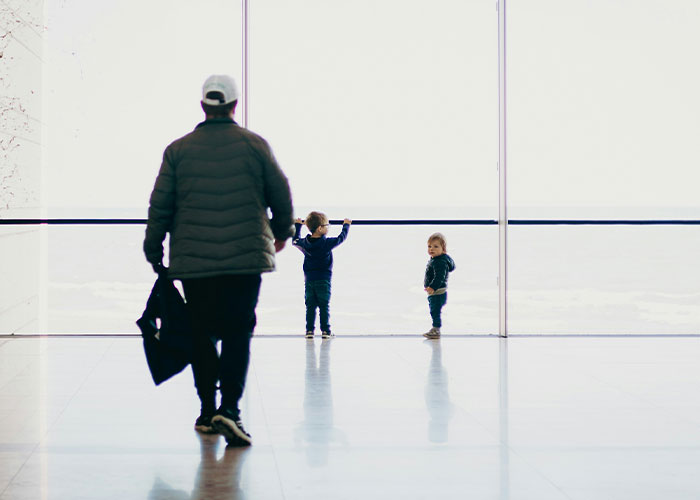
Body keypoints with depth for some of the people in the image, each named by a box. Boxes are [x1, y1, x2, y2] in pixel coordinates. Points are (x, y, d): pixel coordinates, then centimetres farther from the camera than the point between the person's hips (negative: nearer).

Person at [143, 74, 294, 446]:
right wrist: (282, 232, 24)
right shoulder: (255, 145, 1)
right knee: (238, 333, 1)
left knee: (202, 335, 11)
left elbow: (160, 206, 2)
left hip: (192, 262, 1)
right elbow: (281, 194, 6)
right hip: (246, 259, -1)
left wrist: (153, 253, 11)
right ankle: (228, 408, -14)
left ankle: (207, 411, 15)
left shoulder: (178, 150, 2)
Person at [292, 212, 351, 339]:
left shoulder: (304, 243, 0)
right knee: (324, 307, 1)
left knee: (310, 307, 6)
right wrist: (346, 225, 22)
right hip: (323, 280, -4)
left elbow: (295, 241, 23)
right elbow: (341, 237, 4)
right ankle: (325, 331, 2)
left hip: (309, 280, 4)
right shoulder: (328, 243, -11)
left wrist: (297, 225, 36)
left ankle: (309, 330, 4)